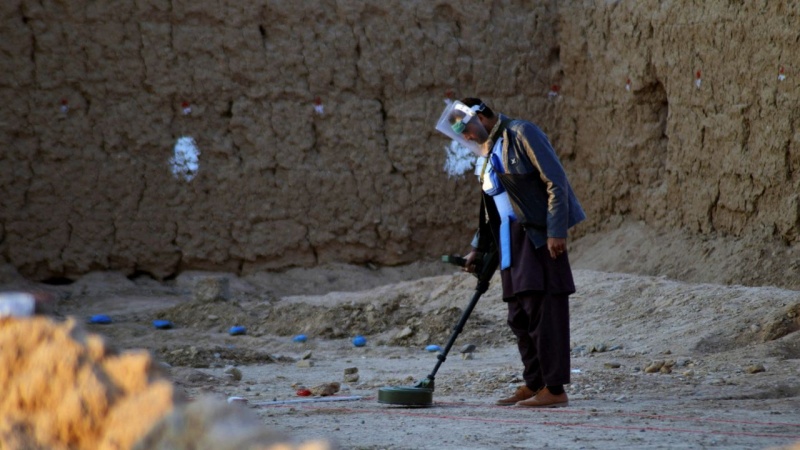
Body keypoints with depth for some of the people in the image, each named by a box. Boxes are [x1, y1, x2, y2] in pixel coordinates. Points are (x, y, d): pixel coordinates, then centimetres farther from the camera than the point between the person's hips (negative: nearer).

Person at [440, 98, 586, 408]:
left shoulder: (520, 134, -8)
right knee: (519, 315, 9)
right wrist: (478, 248, 26)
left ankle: (555, 389, -10)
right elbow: (489, 207, 28)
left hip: (539, 235, -9)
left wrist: (556, 231, -20)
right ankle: (533, 384, 16)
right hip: (511, 242, 9)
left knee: (544, 310, -10)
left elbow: (555, 182, -14)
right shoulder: (488, 153, 19)